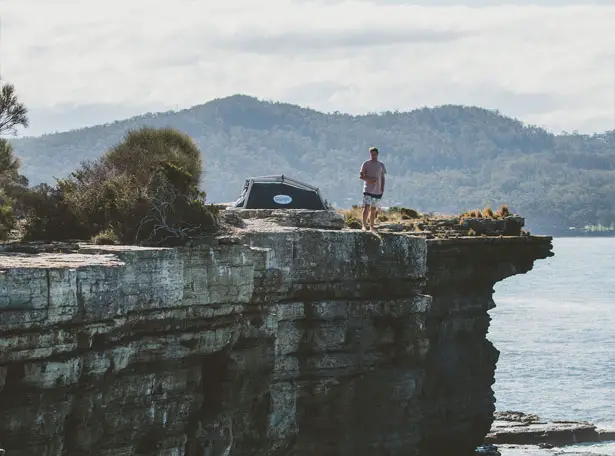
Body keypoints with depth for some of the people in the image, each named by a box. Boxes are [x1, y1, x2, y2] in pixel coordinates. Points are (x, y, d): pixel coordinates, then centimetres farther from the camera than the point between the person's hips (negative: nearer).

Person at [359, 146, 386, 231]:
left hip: (378, 191, 4)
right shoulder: (366, 164, 0)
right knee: (366, 207, -15)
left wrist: (382, 189, 5)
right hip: (368, 190, -4)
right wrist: (369, 179, -18)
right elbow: (361, 176, -2)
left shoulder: (381, 165, 11)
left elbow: (382, 178, 15)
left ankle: (371, 226, 13)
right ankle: (364, 225, -16)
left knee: (374, 210, 8)